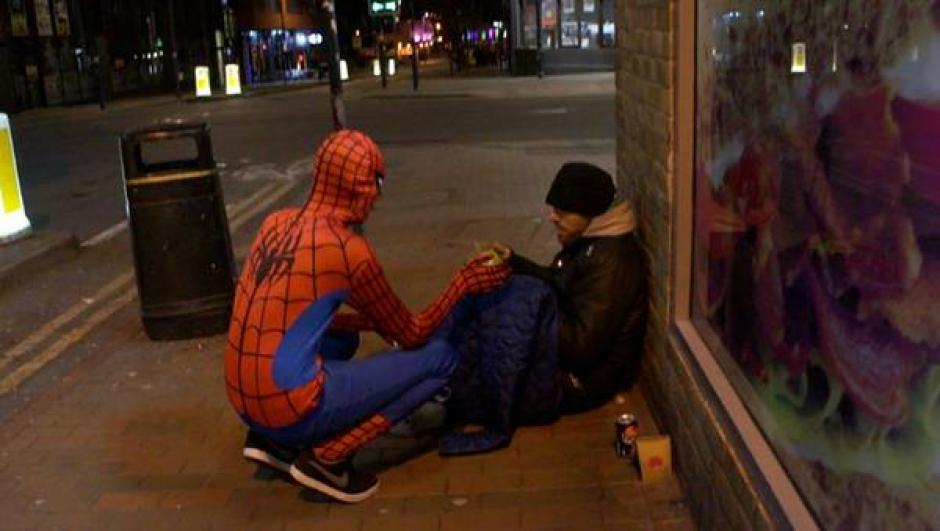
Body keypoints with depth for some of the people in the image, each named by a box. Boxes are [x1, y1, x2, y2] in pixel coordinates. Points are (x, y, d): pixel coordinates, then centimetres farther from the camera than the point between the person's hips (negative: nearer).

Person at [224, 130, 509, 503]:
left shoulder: (277, 223, 6)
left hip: (245, 402, 8)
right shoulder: (348, 248, -15)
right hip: (289, 409, -8)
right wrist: (464, 283, 7)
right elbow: (411, 335, -3)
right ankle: (327, 457, -3)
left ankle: (272, 440, 17)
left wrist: (369, 321, 16)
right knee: (441, 356, -2)